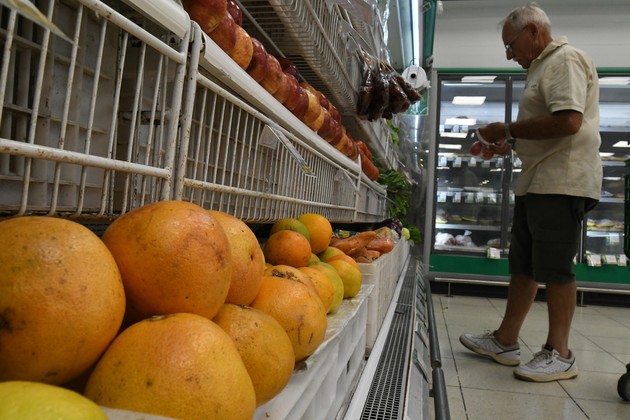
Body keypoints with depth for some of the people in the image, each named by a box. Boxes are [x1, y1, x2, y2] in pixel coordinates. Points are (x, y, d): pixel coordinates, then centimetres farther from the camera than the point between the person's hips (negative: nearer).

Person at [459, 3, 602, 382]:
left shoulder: (565, 59, -7)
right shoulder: (544, 67, 23)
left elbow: (568, 121, -21)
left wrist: (508, 130, -12)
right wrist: (510, 145, 14)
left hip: (561, 183, -10)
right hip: (537, 182, 10)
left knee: (555, 269, -4)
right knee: (523, 266, 12)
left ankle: (560, 354, 9)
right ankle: (506, 341, 21)